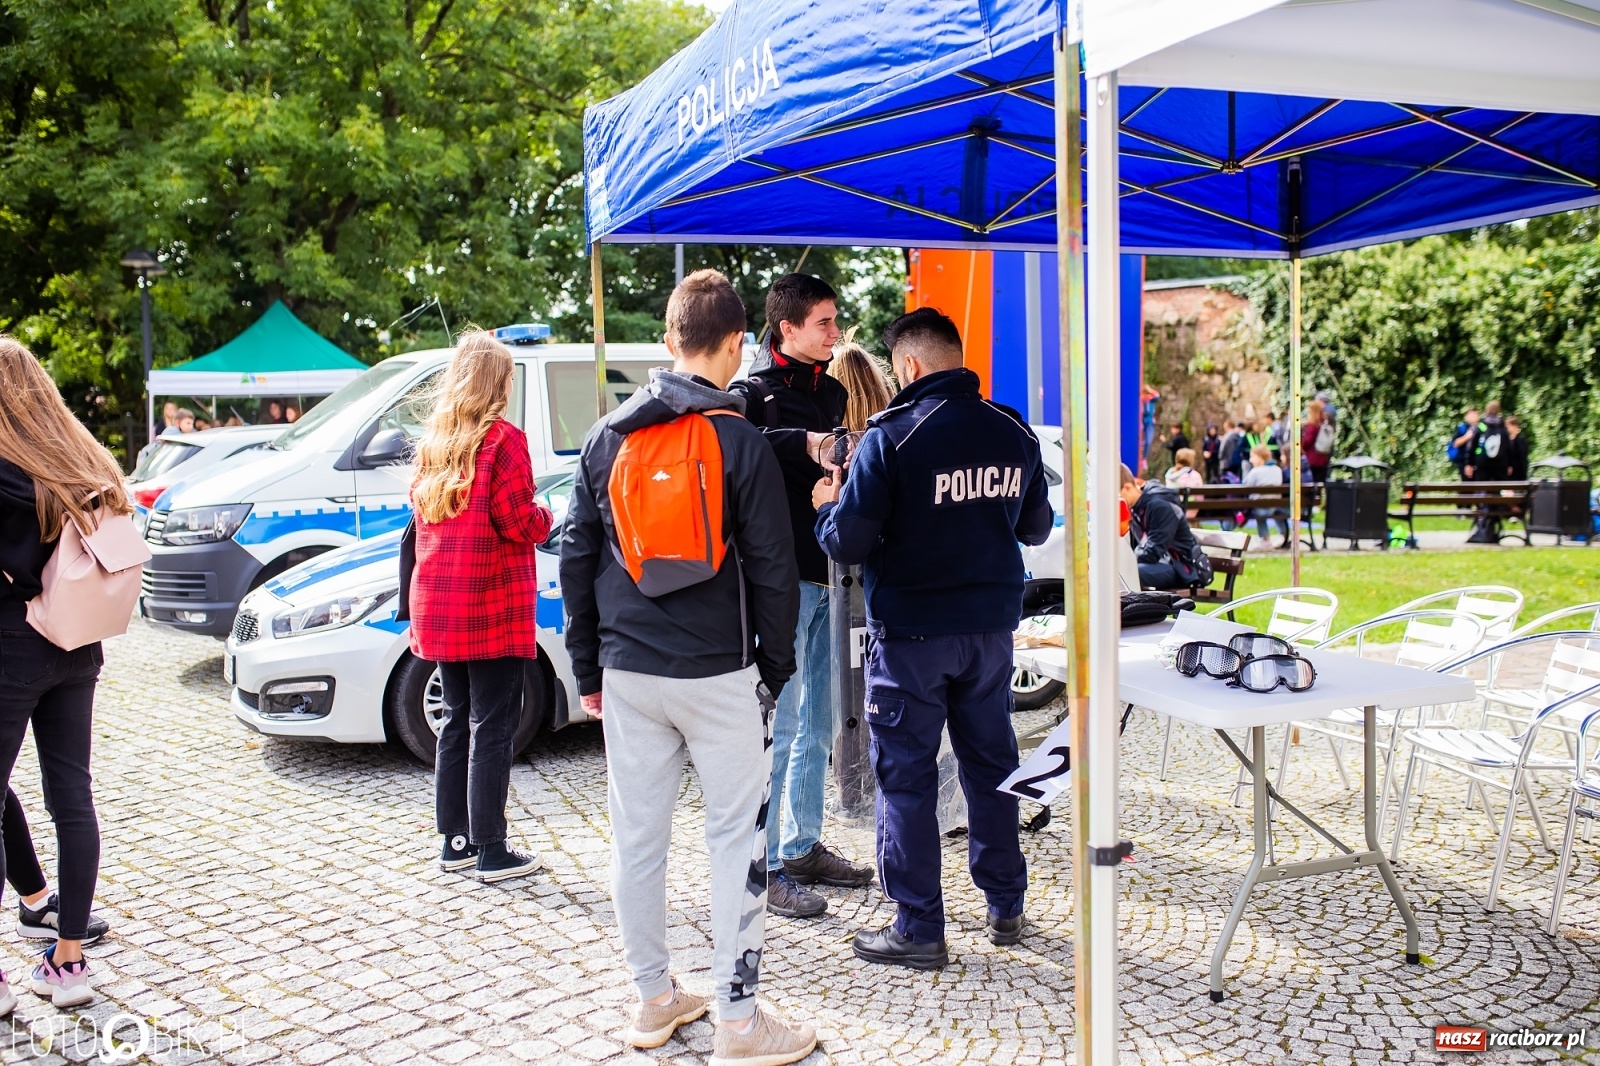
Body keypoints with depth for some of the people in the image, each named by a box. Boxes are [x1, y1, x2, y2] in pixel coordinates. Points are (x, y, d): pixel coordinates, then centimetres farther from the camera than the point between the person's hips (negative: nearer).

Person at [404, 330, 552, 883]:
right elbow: (518, 522, -15)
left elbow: (422, 516, 16)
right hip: (493, 608, -7)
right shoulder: (502, 438, -11)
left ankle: (454, 840, 23)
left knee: (457, 721, 16)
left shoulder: (432, 442, 10)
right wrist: (546, 517, 3)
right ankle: (491, 851, 5)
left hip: (439, 607, 7)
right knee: (493, 727, 0)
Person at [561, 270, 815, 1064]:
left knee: (637, 836, 12)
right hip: (718, 673, -4)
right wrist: (777, 668, 3)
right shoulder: (739, 440, -8)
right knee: (737, 839, 4)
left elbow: (577, 557, 9)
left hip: (628, 671, 5)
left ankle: (654, 999, 26)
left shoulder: (608, 435, 6)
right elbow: (772, 569, -8)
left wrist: (587, 669, 15)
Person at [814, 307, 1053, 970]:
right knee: (991, 765, 17)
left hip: (911, 632, -6)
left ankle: (918, 929, 11)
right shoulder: (1014, 432, 2)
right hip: (991, 627, 6)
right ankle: (1006, 908, 28)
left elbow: (847, 544, -16)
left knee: (906, 775, 4)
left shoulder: (892, 437, -16)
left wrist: (827, 507, 5)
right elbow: (1036, 527, 14)